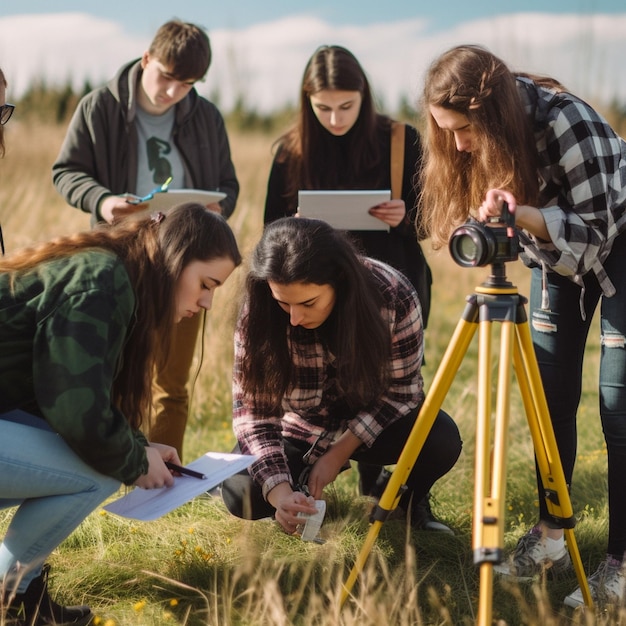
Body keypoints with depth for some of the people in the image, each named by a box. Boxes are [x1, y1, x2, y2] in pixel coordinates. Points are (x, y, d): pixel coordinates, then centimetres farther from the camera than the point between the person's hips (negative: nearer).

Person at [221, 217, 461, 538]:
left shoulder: (393, 295, -29)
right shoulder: (256, 315, -27)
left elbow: (401, 391, -17)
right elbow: (252, 411, -25)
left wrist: (338, 454, -22)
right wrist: (280, 493, -39)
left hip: (369, 427, 0)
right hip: (298, 429, 1)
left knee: (441, 441, -30)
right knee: (242, 494, -25)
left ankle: (403, 502, 5)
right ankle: (303, 479, 11)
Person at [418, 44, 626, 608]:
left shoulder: (564, 121, -33)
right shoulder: (467, 140, -12)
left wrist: (523, 215, -43)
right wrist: (498, 216, -23)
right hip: (556, 255, 6)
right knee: (551, 397, 3)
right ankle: (550, 538, 15)